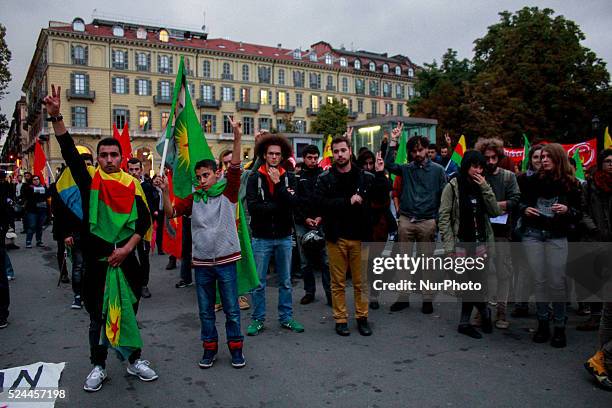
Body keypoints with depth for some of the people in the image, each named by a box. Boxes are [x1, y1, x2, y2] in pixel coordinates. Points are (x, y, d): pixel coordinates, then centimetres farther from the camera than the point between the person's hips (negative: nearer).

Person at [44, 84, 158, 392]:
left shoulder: (132, 184, 2)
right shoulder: (89, 180, 0)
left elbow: (144, 220, -2)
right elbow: (69, 152, -12)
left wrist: (127, 248, -12)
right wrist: (56, 116, -22)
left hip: (126, 258, 1)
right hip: (96, 260, -1)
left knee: (130, 313, 13)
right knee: (98, 317, 11)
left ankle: (135, 361, 28)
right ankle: (98, 367, 25)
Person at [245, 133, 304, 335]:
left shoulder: (289, 177, 2)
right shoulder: (255, 177, -4)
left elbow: (293, 203, -14)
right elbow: (252, 207, -17)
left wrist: (278, 184, -19)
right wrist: (280, 206, -16)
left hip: (283, 237, 2)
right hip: (261, 237, -2)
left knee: (285, 281, 13)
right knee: (258, 283, 6)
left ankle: (286, 317, 26)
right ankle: (258, 319, 20)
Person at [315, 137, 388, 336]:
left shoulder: (365, 176, 5)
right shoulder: (325, 178, 0)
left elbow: (382, 197, -2)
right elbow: (321, 202, -14)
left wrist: (380, 174, -12)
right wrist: (348, 201, -18)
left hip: (359, 236, 1)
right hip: (336, 237, -1)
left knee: (361, 281, 9)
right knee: (338, 282, 7)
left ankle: (362, 317, 23)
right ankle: (341, 319, 19)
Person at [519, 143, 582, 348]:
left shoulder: (570, 184, 0)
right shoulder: (533, 180, 4)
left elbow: (579, 213, 4)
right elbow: (521, 202, 15)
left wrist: (567, 210, -16)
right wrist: (525, 209, -6)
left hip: (557, 237, -1)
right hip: (533, 235, 2)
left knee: (557, 282, -2)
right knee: (539, 281, 5)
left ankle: (560, 327, 10)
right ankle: (543, 323, 17)